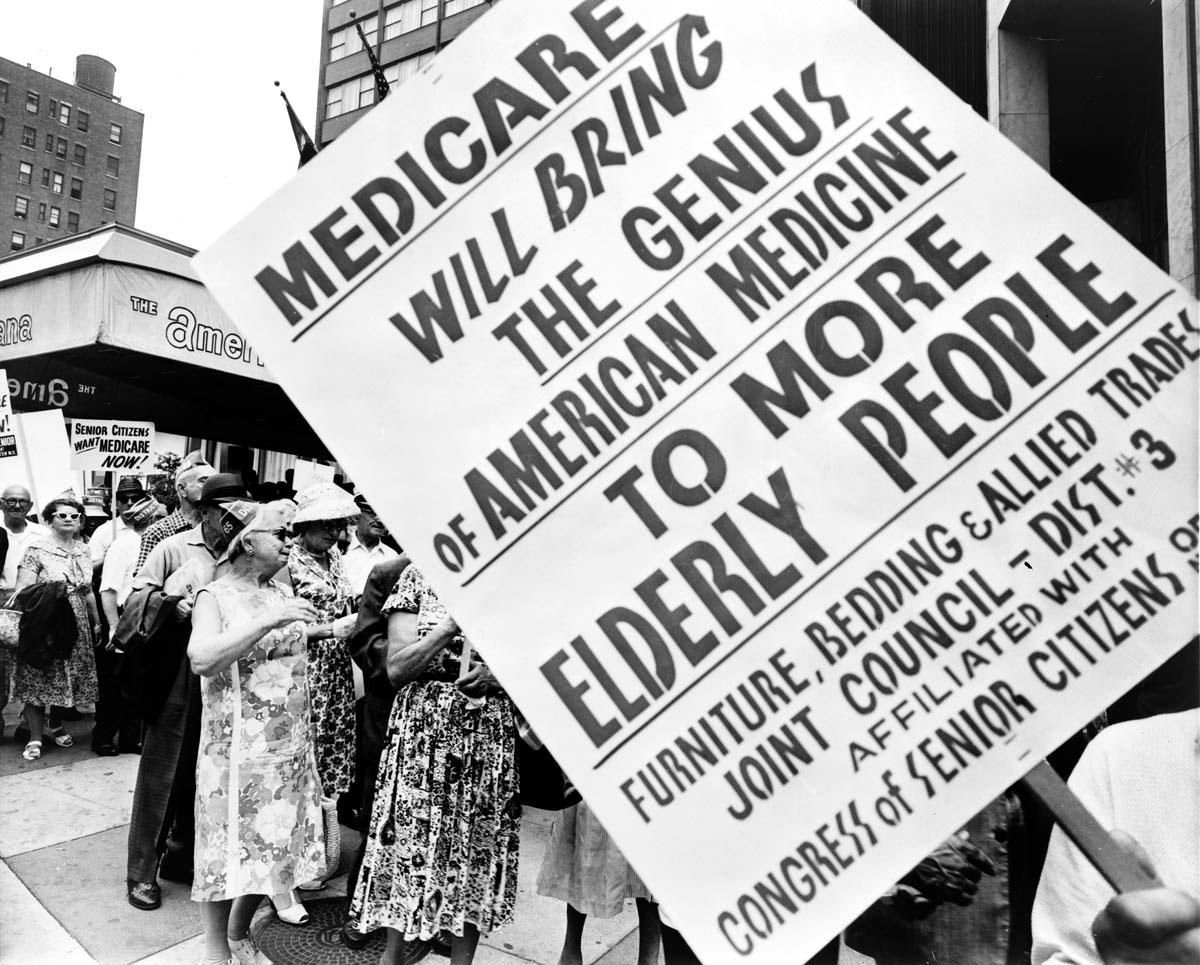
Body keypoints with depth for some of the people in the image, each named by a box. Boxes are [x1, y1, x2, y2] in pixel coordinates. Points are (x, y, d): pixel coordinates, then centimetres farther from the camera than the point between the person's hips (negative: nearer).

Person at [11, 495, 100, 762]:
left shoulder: (83, 550, 9)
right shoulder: (37, 551, -8)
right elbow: (22, 591, -12)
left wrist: (96, 622, 16)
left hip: (77, 625, 5)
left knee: (69, 678, 11)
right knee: (38, 679, -1)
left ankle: (55, 725, 31)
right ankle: (35, 738, 10)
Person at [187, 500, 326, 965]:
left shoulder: (283, 592, 8)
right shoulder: (215, 595, -9)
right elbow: (202, 658, -26)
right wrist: (268, 620, -30)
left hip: (290, 746, 6)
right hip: (238, 747, -6)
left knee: (272, 842, 14)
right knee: (228, 844, 4)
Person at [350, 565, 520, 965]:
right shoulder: (418, 575, -1)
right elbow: (396, 669, -7)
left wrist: (495, 676, -16)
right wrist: (454, 622, -18)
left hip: (491, 739, 2)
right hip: (423, 733, -1)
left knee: (478, 851, 10)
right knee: (412, 845, 7)